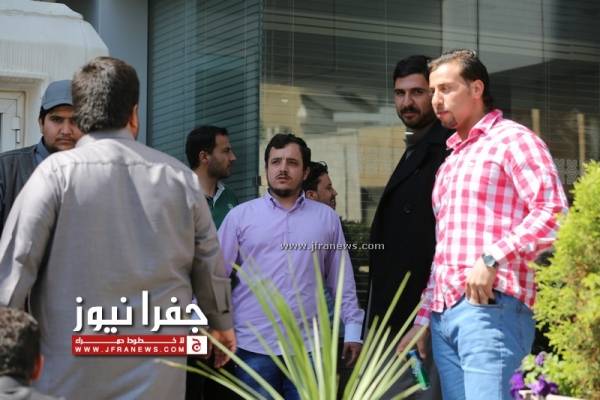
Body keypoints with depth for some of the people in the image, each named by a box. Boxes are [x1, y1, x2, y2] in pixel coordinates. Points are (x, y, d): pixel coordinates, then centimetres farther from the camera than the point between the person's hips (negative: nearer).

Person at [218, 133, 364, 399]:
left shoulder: (326, 217, 9)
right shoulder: (240, 215, 4)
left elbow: (342, 280, 11)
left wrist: (353, 329, 7)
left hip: (309, 347, 1)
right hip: (253, 346, -1)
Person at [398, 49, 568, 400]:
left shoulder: (511, 139, 1)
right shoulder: (451, 161, 25)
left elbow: (554, 212, -13)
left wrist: (492, 258, -19)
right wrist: (422, 319, 20)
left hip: (490, 306, -8)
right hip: (444, 313, 8)